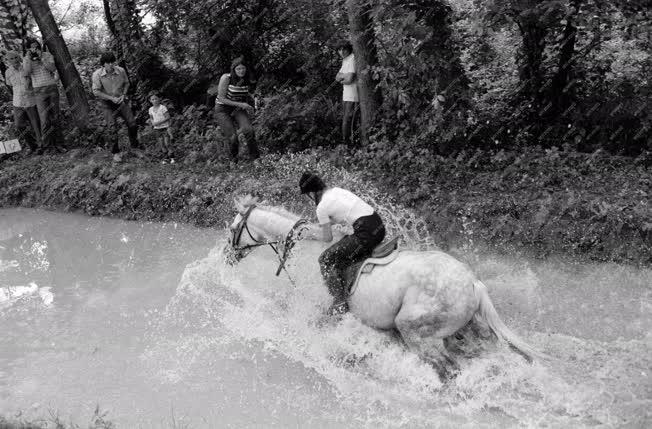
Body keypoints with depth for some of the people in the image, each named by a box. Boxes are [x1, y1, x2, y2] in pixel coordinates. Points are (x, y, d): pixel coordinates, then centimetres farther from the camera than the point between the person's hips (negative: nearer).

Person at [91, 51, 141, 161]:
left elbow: (126, 83, 7)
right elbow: (96, 91, -16)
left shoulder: (121, 71, -12)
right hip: (107, 104, -3)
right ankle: (115, 153, 12)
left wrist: (123, 95, -7)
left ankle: (134, 144, 28)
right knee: (112, 129, -5)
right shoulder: (97, 74, -19)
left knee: (132, 124, 2)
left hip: (121, 101, 3)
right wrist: (111, 98, -20)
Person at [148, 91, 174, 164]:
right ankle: (166, 157, 14)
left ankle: (172, 157, 1)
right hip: (157, 129, 5)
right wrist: (152, 122, -5)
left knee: (168, 143, -7)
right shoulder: (151, 109, 5)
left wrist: (159, 122, -20)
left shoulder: (163, 107, -11)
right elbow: (151, 118, 18)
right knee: (162, 144, 7)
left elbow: (167, 117, -14)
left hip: (165, 127, -5)